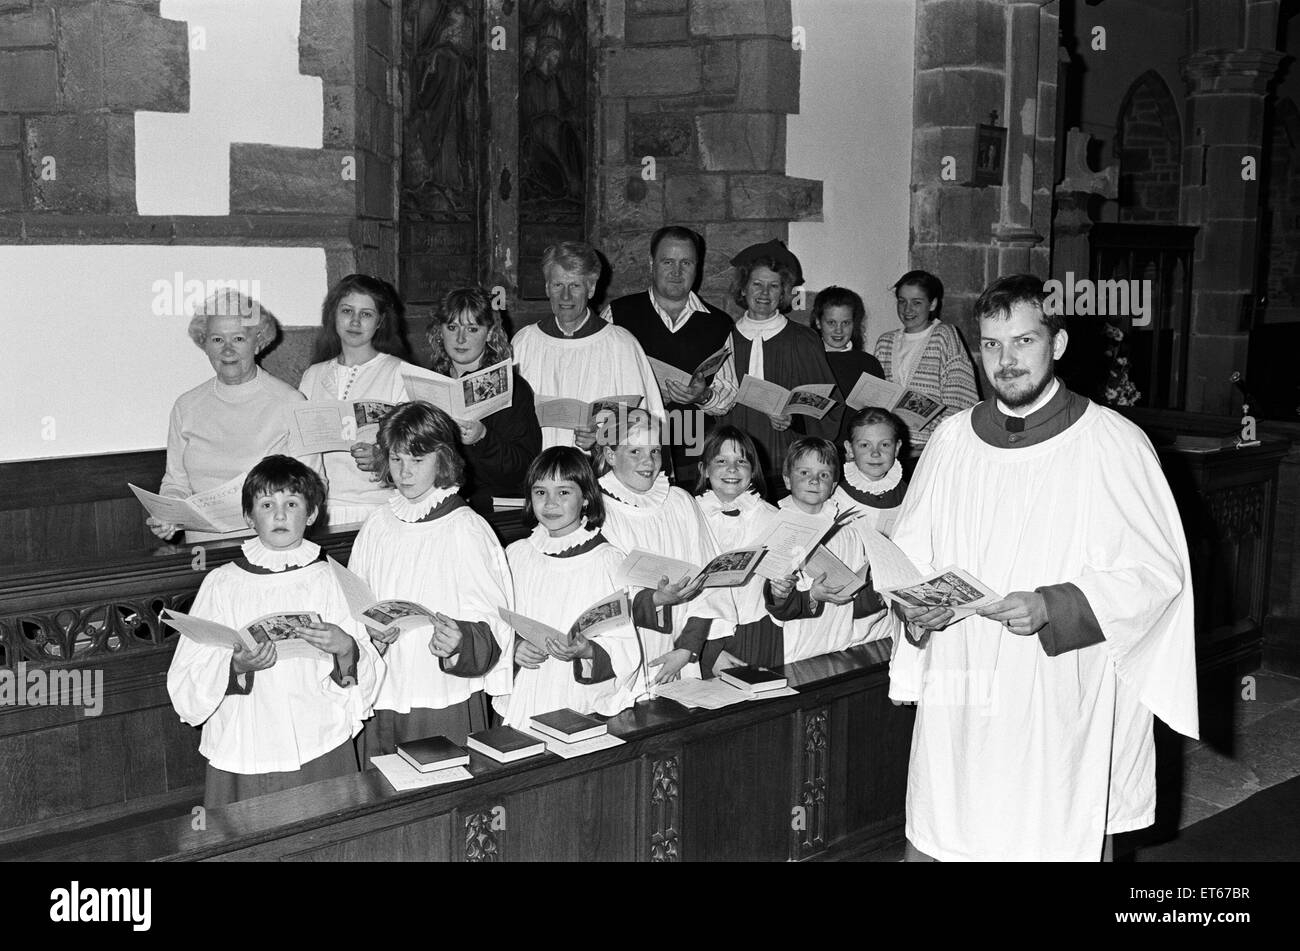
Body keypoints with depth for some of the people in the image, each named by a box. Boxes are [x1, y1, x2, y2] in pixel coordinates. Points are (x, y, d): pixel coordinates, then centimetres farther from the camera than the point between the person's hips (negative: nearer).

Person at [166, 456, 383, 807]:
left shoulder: (330, 580, 4)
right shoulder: (222, 584, 2)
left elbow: (366, 682, 2)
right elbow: (185, 684, -2)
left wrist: (345, 649, -18)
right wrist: (237, 667, -18)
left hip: (321, 751, 0)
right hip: (243, 757, 0)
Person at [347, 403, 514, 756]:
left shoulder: (466, 530, -7)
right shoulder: (377, 527, 7)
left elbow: (491, 624, -10)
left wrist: (460, 643, -30)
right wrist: (370, 631, -8)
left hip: (446, 701, -4)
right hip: (382, 700, 4)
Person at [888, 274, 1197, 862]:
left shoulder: (1114, 445, -6)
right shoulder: (952, 440, 6)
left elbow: (1158, 571, -7)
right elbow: (910, 549, 14)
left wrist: (1053, 607, -20)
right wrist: (915, 607, -7)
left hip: (1063, 706, -3)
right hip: (959, 702, 3)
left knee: (1057, 841, 3)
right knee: (936, 837, 6)